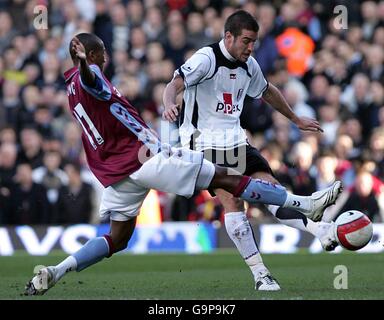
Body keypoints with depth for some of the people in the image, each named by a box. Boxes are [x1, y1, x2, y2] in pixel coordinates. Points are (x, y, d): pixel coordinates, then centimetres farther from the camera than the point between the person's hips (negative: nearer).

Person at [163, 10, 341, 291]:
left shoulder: (248, 65, 10)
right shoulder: (206, 59, -12)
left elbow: (267, 91, 28)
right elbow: (175, 85, -23)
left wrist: (296, 119, 38)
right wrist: (169, 105, -46)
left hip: (236, 141, 7)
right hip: (204, 142, -7)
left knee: (272, 188, -9)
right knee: (232, 201, -19)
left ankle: (320, 229, -16)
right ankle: (259, 273, -19)